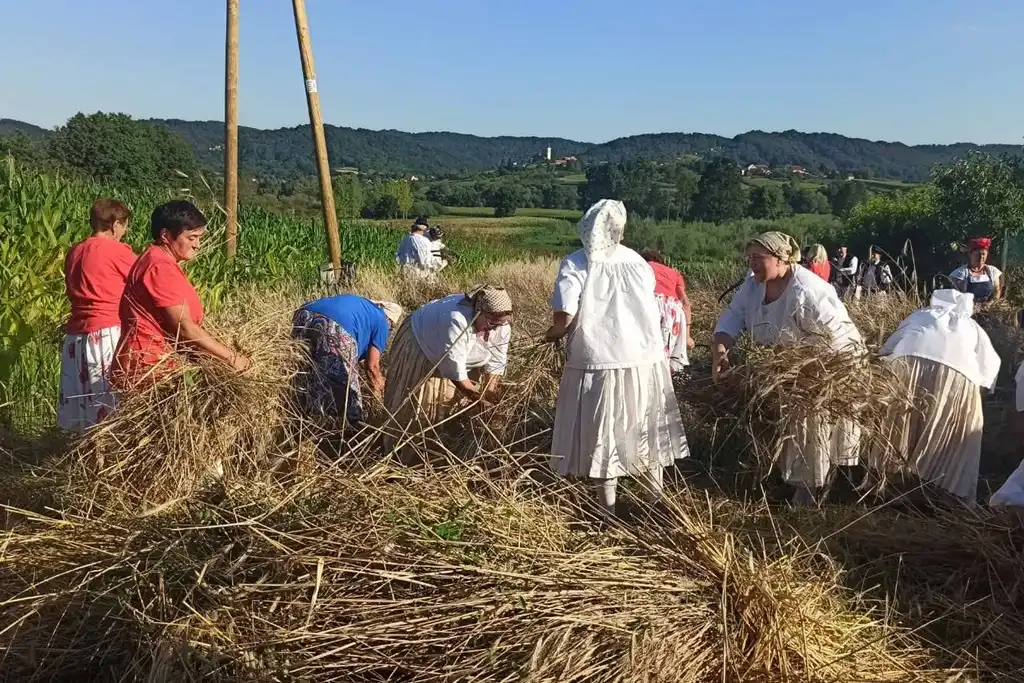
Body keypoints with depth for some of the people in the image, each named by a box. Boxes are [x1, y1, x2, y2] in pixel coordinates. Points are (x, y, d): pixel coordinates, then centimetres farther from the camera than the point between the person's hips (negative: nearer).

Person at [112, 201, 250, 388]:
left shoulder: (160, 260, 13)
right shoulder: (161, 267, -18)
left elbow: (177, 322, 12)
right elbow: (184, 327, -21)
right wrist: (231, 357, -16)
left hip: (152, 362, 10)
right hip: (149, 367, -10)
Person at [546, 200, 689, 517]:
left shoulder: (575, 264, -9)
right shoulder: (638, 262, 1)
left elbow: (565, 319, -17)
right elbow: (654, 313, 3)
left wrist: (551, 335, 3)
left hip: (599, 364, -3)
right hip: (645, 360, 3)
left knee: (602, 434, 10)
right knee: (645, 431, 18)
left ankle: (608, 508, 19)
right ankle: (656, 500, 30)